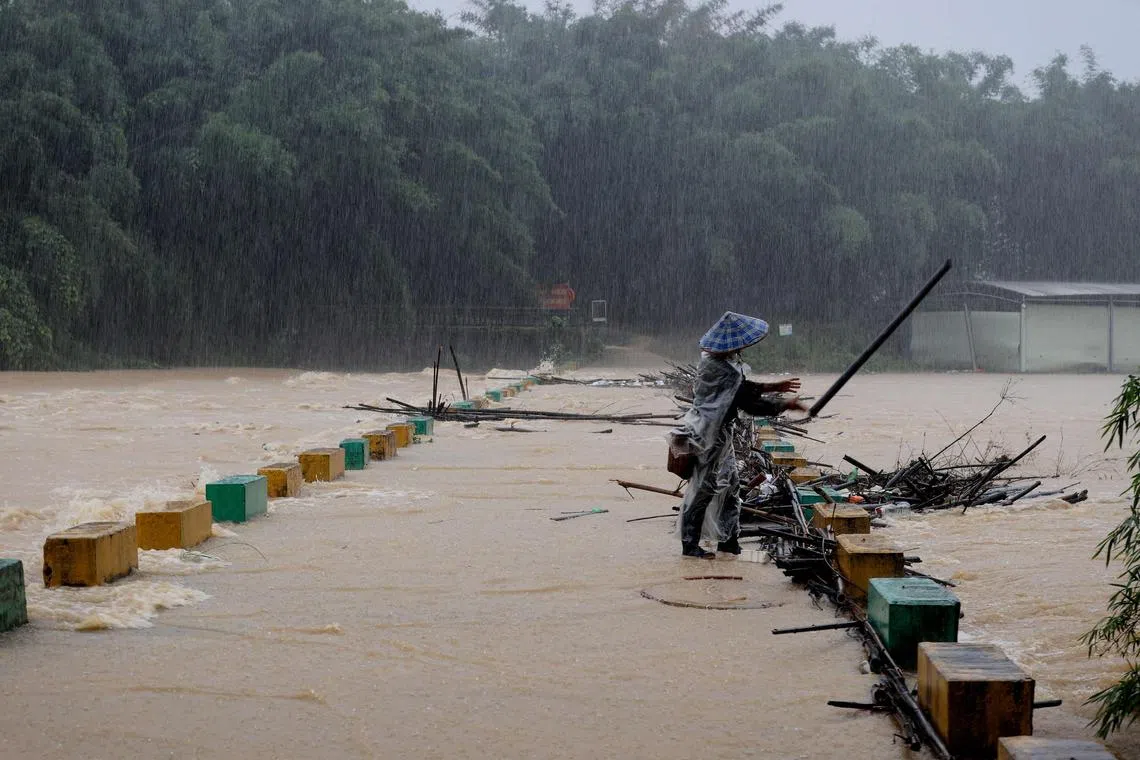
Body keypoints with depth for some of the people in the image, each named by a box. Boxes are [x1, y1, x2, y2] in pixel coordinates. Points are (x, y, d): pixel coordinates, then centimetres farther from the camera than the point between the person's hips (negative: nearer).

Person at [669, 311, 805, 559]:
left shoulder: (717, 361, 4)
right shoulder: (724, 371, -26)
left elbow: (743, 388, 18)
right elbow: (749, 404, -23)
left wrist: (773, 387, 15)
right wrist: (786, 406, -14)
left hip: (719, 432, 10)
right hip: (711, 434, -10)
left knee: (731, 484, 16)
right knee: (704, 489, 0)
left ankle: (728, 539, 24)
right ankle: (690, 544, 10)